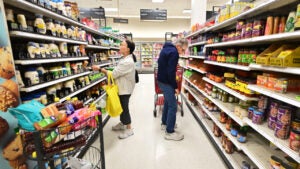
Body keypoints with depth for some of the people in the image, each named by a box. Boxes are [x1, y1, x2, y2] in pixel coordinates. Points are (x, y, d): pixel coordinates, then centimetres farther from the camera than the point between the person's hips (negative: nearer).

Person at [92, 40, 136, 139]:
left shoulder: (128, 62, -25)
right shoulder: (125, 59, 8)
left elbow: (114, 74, -24)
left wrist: (100, 69, -17)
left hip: (125, 89, -10)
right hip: (122, 88, 10)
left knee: (124, 107, 1)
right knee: (121, 106, 20)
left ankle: (129, 129, 18)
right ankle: (122, 123, 38)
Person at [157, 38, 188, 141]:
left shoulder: (167, 48, 13)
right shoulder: (173, 52, -18)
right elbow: (171, 72, -24)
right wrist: (175, 86, -15)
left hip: (161, 79, 10)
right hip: (166, 82, -10)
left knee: (168, 102, 21)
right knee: (173, 106, -4)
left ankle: (165, 123, 36)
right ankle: (169, 132, 4)